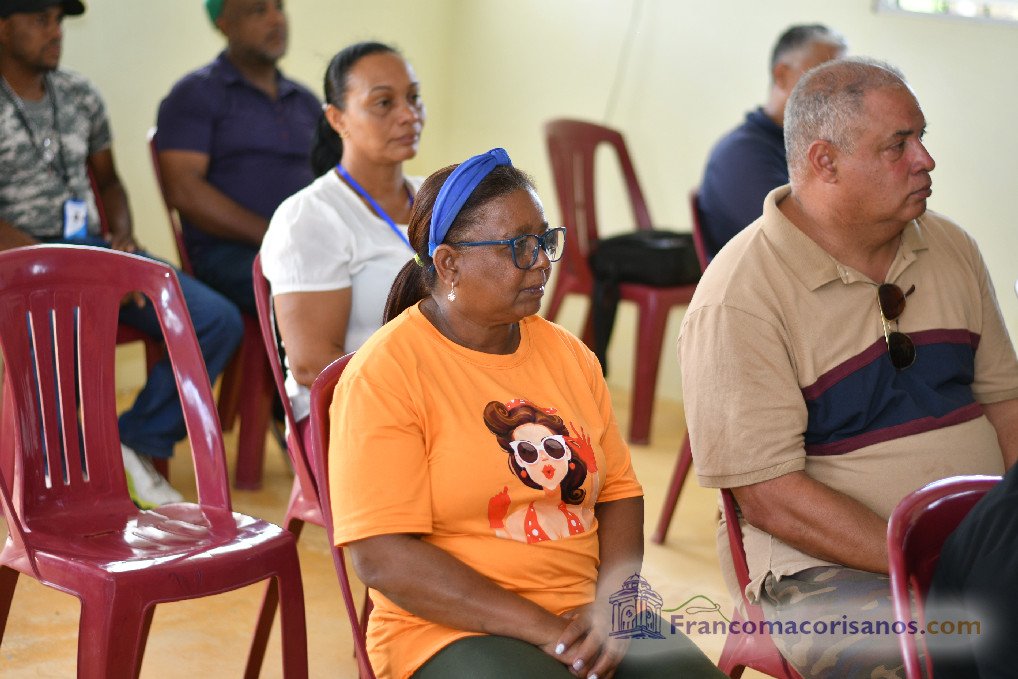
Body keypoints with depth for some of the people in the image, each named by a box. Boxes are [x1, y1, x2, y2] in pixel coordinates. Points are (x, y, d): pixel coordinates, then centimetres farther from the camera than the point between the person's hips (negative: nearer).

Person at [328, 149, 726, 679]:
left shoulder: (568, 354, 12)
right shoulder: (383, 374, -8)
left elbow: (618, 491, 12)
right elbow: (383, 558, -14)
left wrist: (609, 609, -7)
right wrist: (544, 628, -17)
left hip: (584, 613, 5)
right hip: (454, 630, -5)